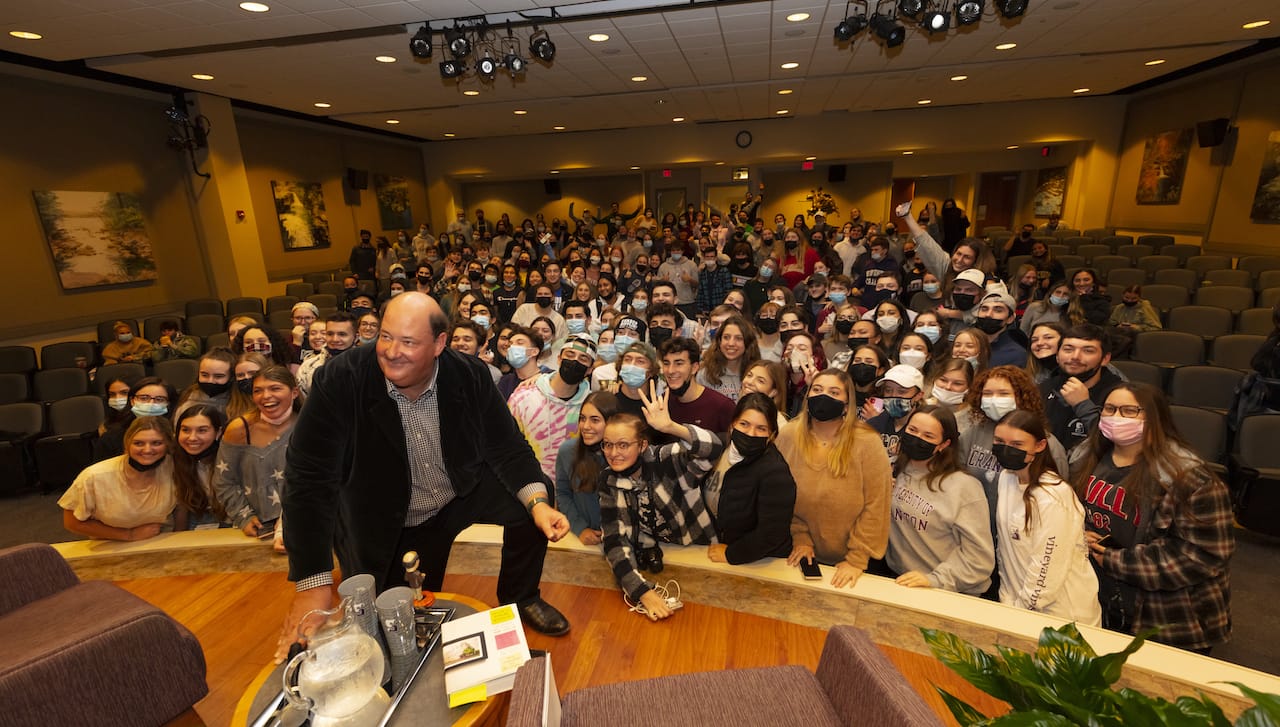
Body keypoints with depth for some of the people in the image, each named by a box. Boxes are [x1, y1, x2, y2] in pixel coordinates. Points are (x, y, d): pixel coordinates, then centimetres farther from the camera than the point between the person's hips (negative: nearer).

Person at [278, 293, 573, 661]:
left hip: (461, 493, 2)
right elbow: (309, 477, -27)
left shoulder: (470, 375, -19)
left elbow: (507, 446, -13)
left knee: (527, 503, -17)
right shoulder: (342, 380, -26)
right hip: (384, 523, -1)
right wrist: (313, 584, -32)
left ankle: (520, 599, 11)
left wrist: (538, 502, -31)